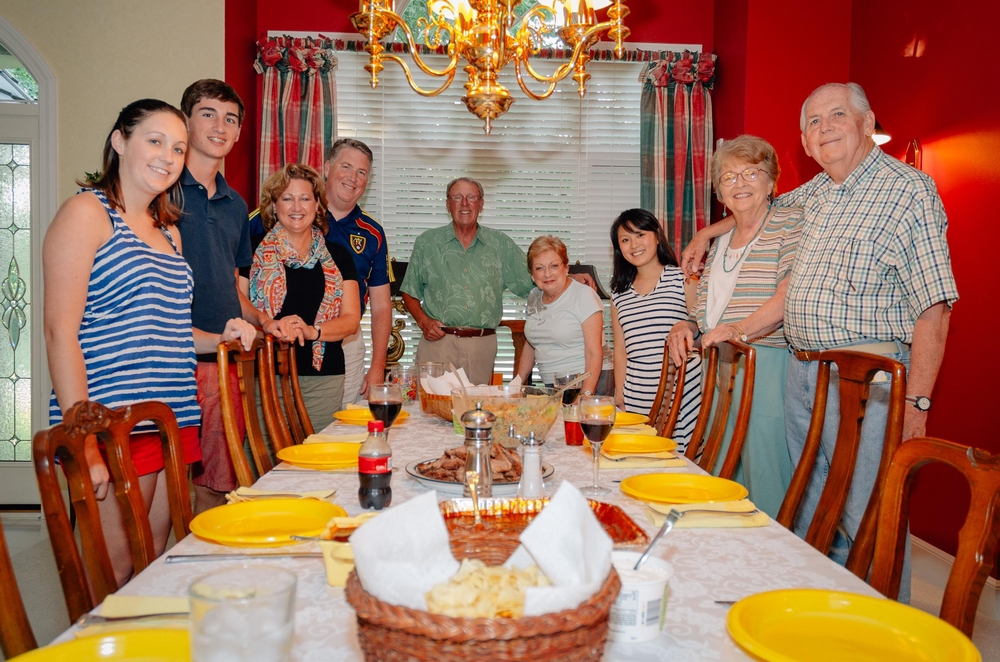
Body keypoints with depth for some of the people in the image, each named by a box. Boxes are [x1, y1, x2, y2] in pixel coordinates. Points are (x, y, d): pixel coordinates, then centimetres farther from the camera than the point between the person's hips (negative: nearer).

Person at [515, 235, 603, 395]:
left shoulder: (584, 295, -8)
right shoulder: (534, 297, 10)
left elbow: (594, 352, -13)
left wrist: (586, 395, -23)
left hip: (584, 384, -5)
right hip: (548, 386, 5)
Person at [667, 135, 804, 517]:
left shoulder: (790, 223, 0)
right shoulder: (719, 245, 22)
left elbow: (791, 292, -16)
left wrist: (742, 330, -25)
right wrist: (688, 328, 4)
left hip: (768, 369, -7)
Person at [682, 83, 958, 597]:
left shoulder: (909, 190, -6)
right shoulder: (814, 194, 14)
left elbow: (934, 304, -12)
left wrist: (916, 401, -16)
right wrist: (708, 232, 29)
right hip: (801, 374, 7)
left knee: (870, 529, -3)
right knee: (813, 521, 14)